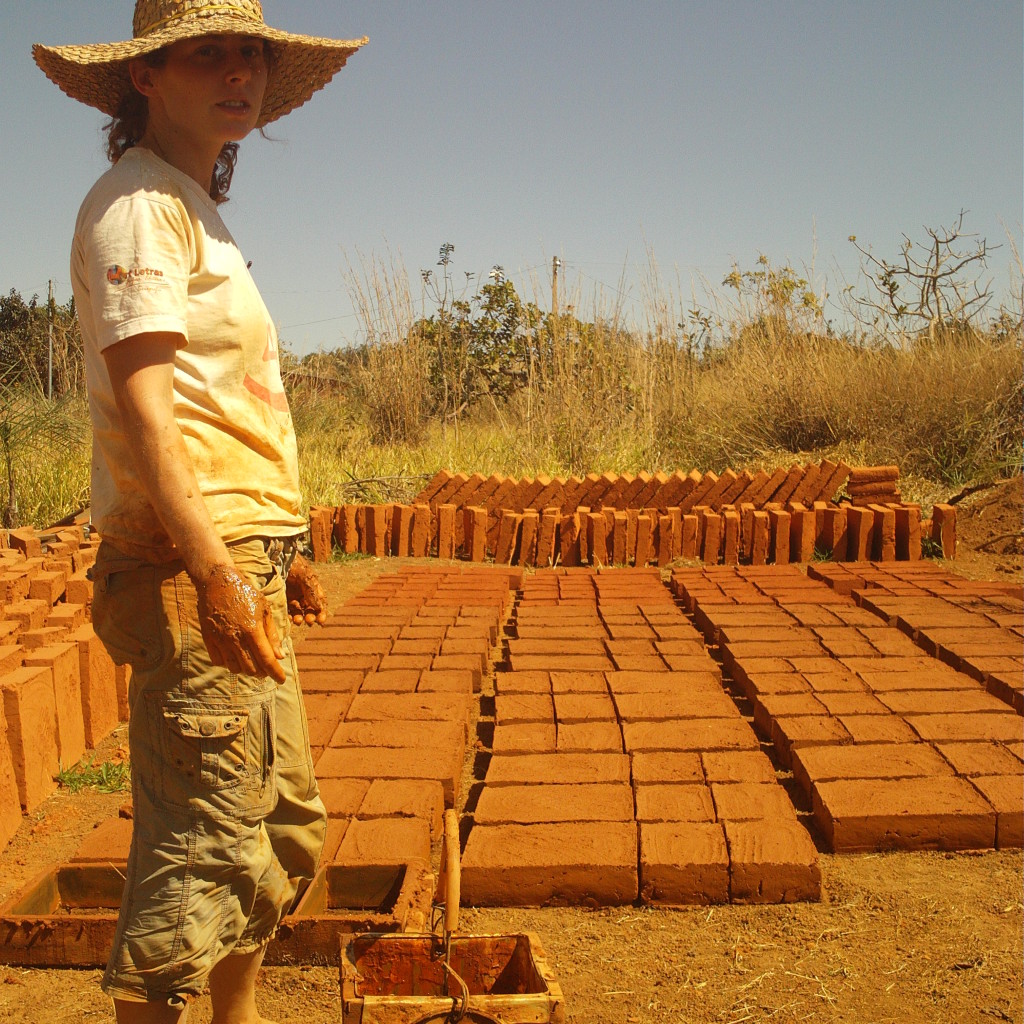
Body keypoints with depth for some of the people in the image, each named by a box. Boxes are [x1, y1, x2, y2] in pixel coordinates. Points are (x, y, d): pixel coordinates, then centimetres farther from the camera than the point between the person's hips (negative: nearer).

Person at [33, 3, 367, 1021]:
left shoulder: (195, 210, 21)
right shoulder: (137, 204, -8)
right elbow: (141, 402, -21)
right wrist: (213, 571, -30)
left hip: (237, 556, 10)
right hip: (187, 563, -10)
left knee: (285, 824, 18)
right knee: (203, 843, -6)